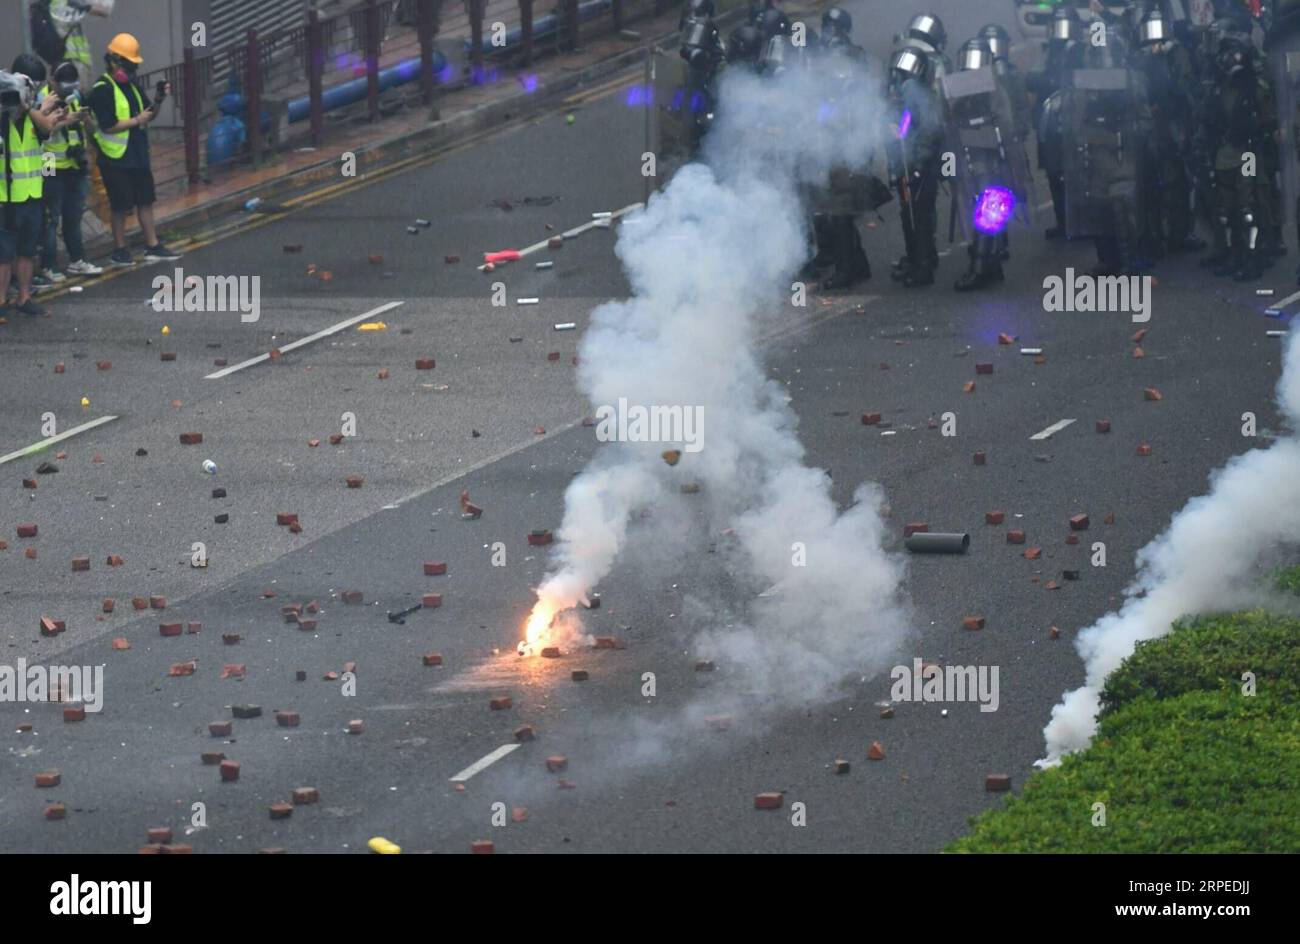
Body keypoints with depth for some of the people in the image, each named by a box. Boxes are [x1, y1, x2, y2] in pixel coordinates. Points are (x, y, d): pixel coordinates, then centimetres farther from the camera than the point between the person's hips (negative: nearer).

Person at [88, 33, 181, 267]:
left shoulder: (131, 85, 12)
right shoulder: (102, 90, -16)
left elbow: (148, 113, 17)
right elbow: (108, 126, -22)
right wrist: (137, 120, -17)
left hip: (138, 155, 8)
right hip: (116, 159, -8)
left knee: (145, 201, 11)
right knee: (121, 207, 0)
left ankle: (153, 247, 18)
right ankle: (120, 251, 11)